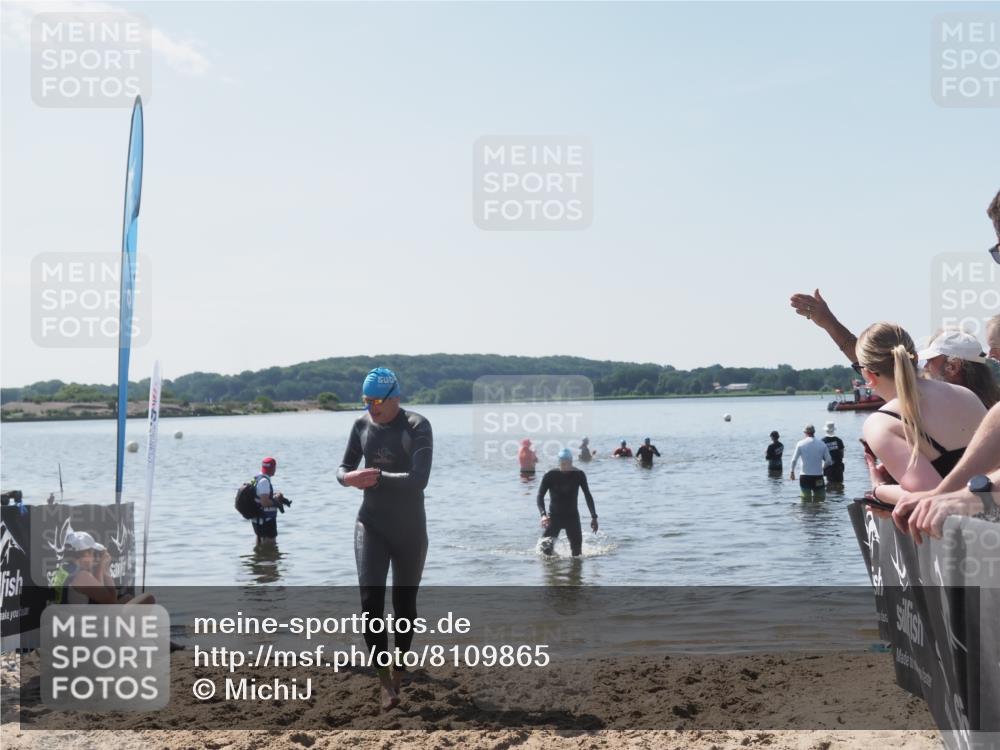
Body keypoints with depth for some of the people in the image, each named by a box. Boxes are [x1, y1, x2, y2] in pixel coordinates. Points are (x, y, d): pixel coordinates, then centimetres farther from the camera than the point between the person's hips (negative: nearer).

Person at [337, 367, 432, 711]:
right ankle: (386, 682, -8)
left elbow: (419, 479, -23)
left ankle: (399, 662, 35)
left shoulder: (417, 427, -13)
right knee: (370, 600, -12)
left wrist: (378, 477, -32)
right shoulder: (362, 424, 2)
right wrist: (348, 477, -15)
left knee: (404, 601, 10)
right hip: (371, 525, 3)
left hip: (409, 529, -3)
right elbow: (344, 467, 8)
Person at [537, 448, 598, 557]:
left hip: (572, 516, 1)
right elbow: (540, 496, -9)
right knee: (546, 549, -15)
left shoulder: (579, 475, -5)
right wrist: (543, 514, -26)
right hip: (554, 516, -1)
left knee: (577, 554, -4)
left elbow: (588, 495, 3)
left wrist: (593, 516, -4)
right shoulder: (550, 475, -9)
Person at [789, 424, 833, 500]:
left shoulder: (800, 444, -4)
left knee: (806, 500, 8)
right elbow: (829, 461, 0)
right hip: (818, 477, 1)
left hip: (805, 477, 0)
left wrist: (792, 472, 12)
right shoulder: (822, 444, 0)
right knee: (820, 501, 8)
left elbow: (794, 460, -4)